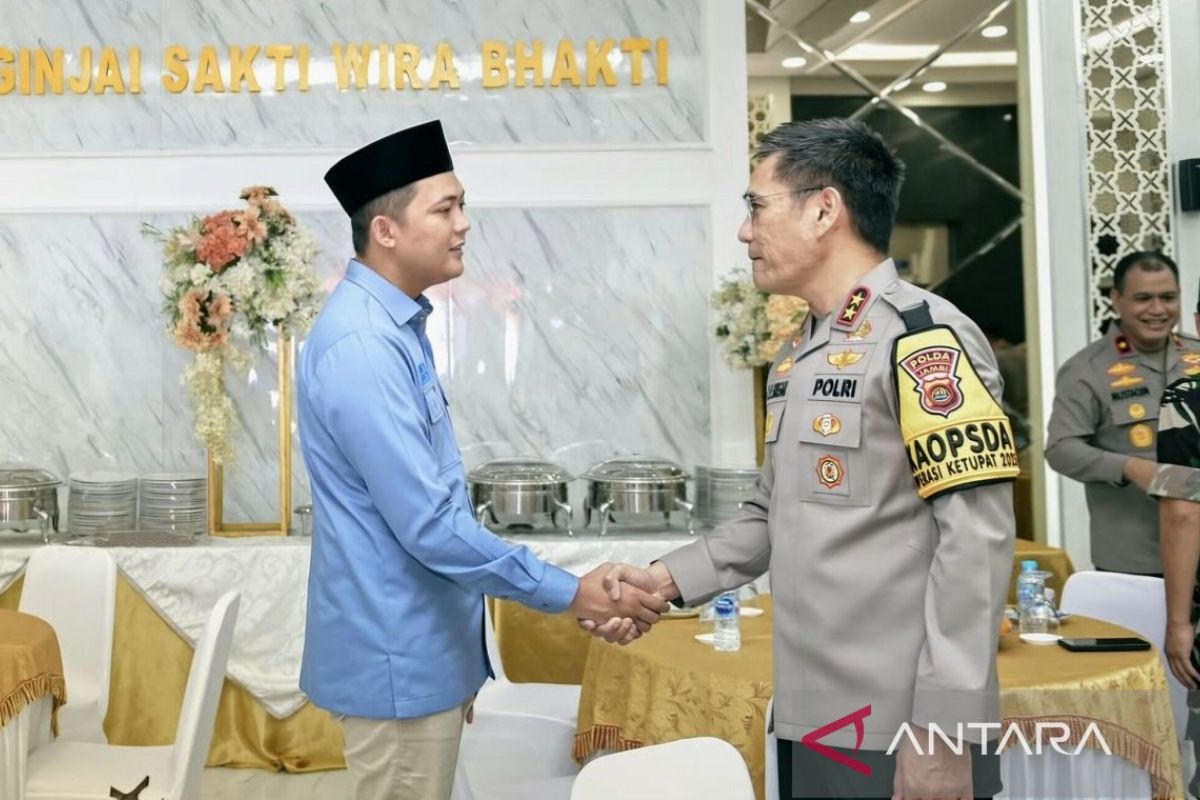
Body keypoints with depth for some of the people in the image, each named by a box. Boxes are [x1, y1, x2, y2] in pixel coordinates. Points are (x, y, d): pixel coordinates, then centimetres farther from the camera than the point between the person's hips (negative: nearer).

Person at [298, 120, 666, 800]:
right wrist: (569, 593, -19)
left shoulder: (397, 325, 7)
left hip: (425, 644, 9)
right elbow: (428, 525, -26)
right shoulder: (362, 346, -24)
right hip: (399, 656, -9)